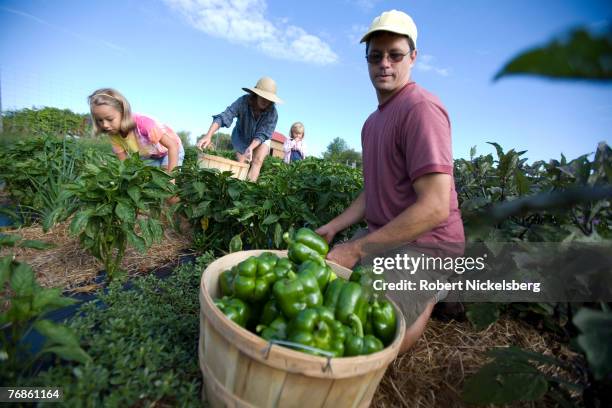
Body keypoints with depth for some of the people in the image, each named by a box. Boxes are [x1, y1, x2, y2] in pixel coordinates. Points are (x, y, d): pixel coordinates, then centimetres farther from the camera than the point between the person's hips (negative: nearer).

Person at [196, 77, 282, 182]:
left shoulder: (272, 113, -30)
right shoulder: (243, 101, -31)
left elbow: (262, 134, -32)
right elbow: (224, 117, -40)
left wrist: (250, 148, -51)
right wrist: (208, 136, -53)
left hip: (261, 140, -1)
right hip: (241, 137, 1)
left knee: (257, 161, -22)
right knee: (240, 164, -8)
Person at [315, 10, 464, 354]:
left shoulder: (421, 108, -17)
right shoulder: (373, 120, 13)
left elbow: (435, 207, -25)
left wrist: (355, 250, -22)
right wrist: (333, 228, 6)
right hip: (383, 239, 9)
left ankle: (427, 303, 11)